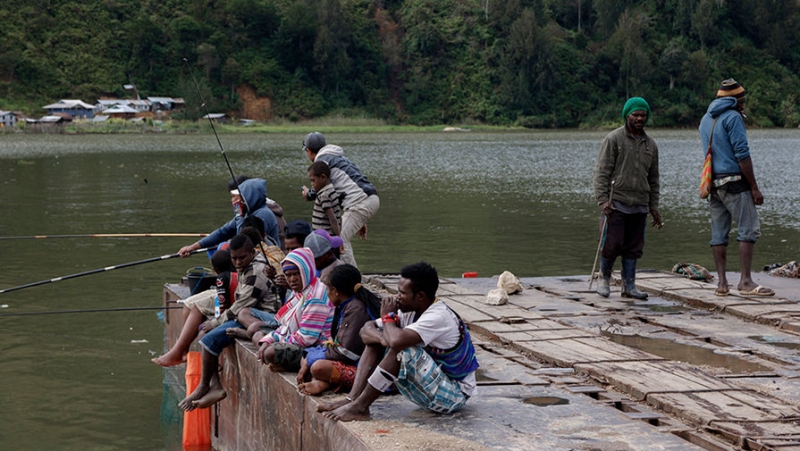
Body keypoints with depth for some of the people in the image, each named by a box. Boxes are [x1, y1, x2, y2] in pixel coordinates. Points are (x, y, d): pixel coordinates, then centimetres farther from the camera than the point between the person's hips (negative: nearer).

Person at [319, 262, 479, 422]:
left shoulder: (439, 317, -25)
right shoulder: (411, 312, 2)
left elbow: (398, 340, -40)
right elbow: (366, 330, 1)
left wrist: (388, 317, -17)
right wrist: (383, 338, -23)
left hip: (453, 395, -9)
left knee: (402, 349, -31)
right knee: (375, 335, 1)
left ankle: (359, 407, -23)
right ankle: (352, 398, -13)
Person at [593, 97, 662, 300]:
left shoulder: (650, 144, 15)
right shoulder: (613, 139, -2)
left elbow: (653, 178, 22)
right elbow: (601, 172, -6)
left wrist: (654, 206, 16)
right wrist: (603, 199, -15)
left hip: (639, 206, 5)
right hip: (616, 203, -5)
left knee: (633, 248, 5)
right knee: (613, 244, -7)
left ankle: (629, 286, 10)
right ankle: (604, 278, 15)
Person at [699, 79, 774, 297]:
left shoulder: (705, 119, 16)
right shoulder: (733, 117, -8)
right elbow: (742, 154, -13)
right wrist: (754, 187, -11)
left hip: (713, 182, 8)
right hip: (734, 181, -8)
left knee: (719, 233, 5)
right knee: (749, 229, -6)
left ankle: (721, 282, 4)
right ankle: (746, 281, -12)